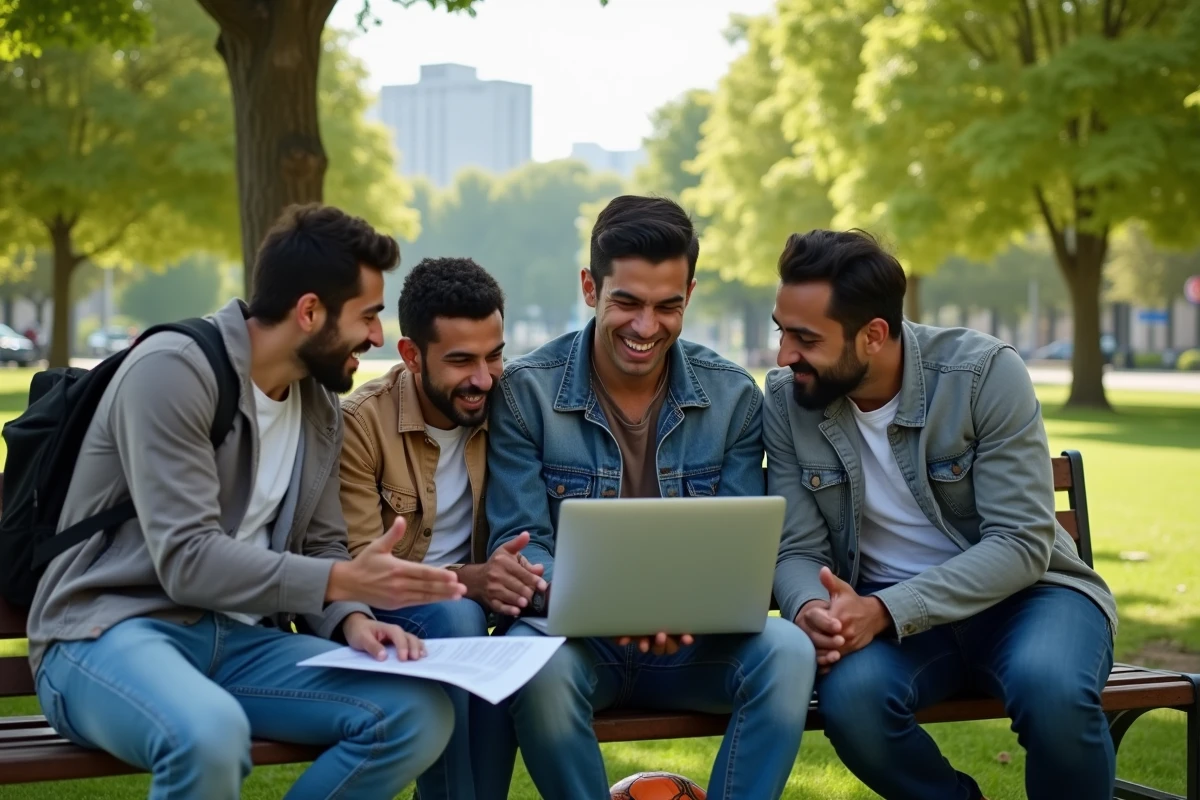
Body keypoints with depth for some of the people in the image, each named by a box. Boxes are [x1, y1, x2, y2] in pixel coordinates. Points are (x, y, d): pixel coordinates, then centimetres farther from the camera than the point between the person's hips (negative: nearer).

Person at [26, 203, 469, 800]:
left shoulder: (321, 406, 11)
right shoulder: (174, 369, -15)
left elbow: (319, 548, 14)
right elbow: (188, 560, -22)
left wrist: (352, 620, -8)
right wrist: (344, 582, -27)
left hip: (237, 639, 7)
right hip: (110, 632, -7)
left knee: (422, 713, -17)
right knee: (209, 733, -42)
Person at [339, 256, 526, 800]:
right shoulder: (361, 423, -15)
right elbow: (359, 568, -19)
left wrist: (517, 575, -25)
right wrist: (469, 580, -35)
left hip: (466, 605, 3)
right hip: (382, 612, -3)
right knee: (456, 616, -34)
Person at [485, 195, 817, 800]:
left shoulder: (734, 398, 2)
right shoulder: (526, 391, -5)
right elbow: (518, 543, -9)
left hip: (693, 642, 2)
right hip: (575, 634, -2)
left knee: (788, 652, -28)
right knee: (540, 662, -36)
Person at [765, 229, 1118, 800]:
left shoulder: (986, 373, -16)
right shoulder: (787, 399, -5)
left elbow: (1021, 544, -19)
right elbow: (799, 551, -3)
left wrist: (887, 610, -32)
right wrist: (810, 610, -29)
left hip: (1021, 590, -2)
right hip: (884, 611, 3)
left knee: (1052, 689, -36)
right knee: (851, 694, -32)